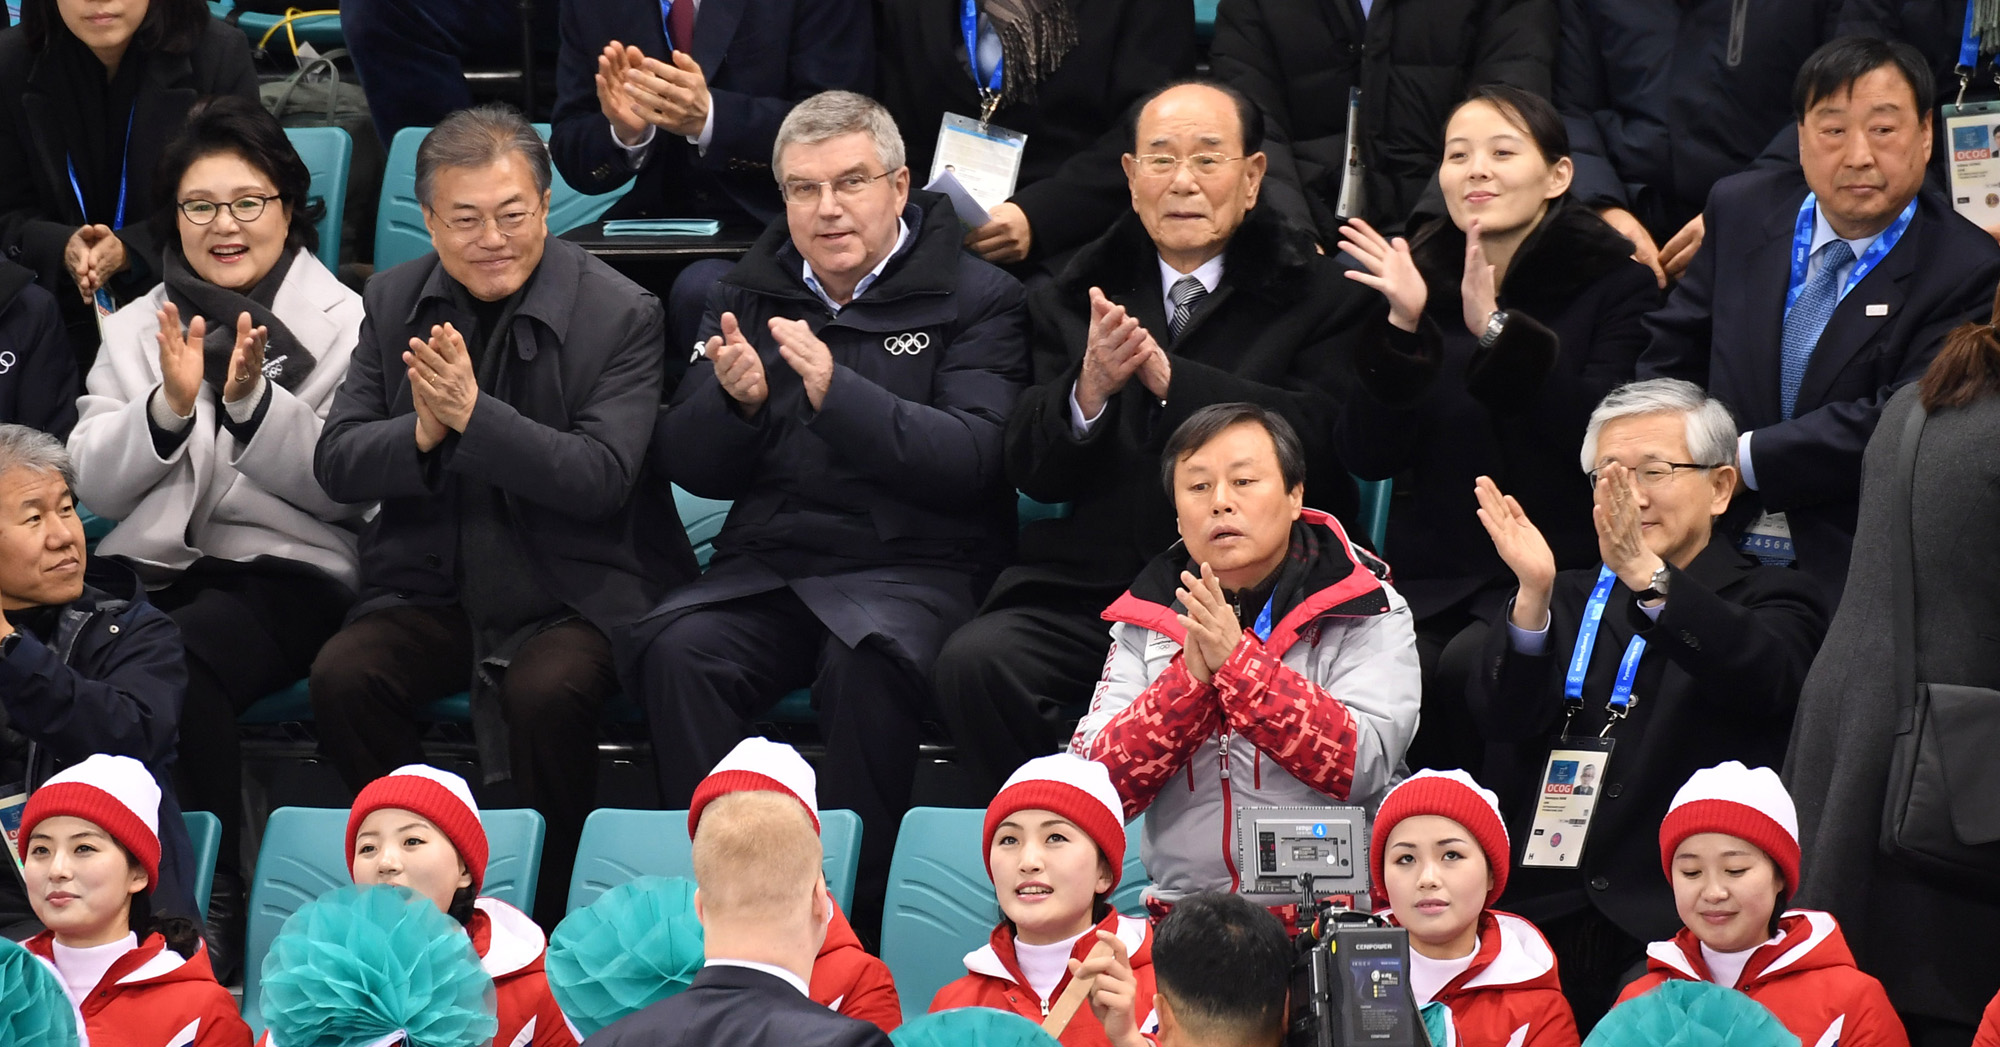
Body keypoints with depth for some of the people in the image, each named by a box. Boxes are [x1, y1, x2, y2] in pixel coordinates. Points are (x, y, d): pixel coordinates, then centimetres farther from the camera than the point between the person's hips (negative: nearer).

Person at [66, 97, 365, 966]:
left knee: (178, 661, -35)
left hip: (289, 568, -3)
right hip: (152, 561, 3)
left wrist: (252, 402, -16)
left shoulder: (341, 324, 6)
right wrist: (168, 407, -11)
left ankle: (212, 900, -24)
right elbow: (96, 486, 7)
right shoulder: (136, 330, 16)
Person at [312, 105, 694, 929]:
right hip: (434, 584, 4)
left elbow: (602, 476, -17)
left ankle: (546, 907, -12)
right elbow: (335, 465, 4)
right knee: (342, 679, -24)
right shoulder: (394, 304, 7)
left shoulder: (619, 316, -6)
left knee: (545, 692, -34)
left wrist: (474, 414, -28)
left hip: (572, 591, -4)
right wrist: (422, 433, -18)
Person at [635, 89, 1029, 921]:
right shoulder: (749, 296, 17)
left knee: (863, 662, -36)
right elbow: (688, 467, 13)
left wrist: (837, 392, -25)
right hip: (765, 564, 4)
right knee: (680, 651, -28)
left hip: (909, 565, -4)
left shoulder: (975, 299, 4)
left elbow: (972, 458, -13)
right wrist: (734, 401, -10)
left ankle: (854, 904, -25)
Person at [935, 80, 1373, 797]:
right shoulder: (1076, 295, 17)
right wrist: (1090, 388, -14)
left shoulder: (1318, 295, 8)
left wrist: (1171, 379, -18)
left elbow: (1324, 440, -10)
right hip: (1088, 593, 3)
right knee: (974, 663, -25)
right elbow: (1034, 473, 9)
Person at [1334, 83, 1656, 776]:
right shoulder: (1415, 281, 10)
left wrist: (1497, 329, -23)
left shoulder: (1615, 285, 2)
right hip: (1432, 579, 2)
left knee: (1468, 668, -32)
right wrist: (1402, 330, -13)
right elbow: (1367, 457, 1)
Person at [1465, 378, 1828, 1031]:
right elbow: (1502, 719, 3)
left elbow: (1767, 678, -16)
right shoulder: (1565, 603, 21)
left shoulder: (1769, 602, 9)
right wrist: (1533, 592, -15)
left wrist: (1648, 577, -31)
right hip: (1542, 923, 3)